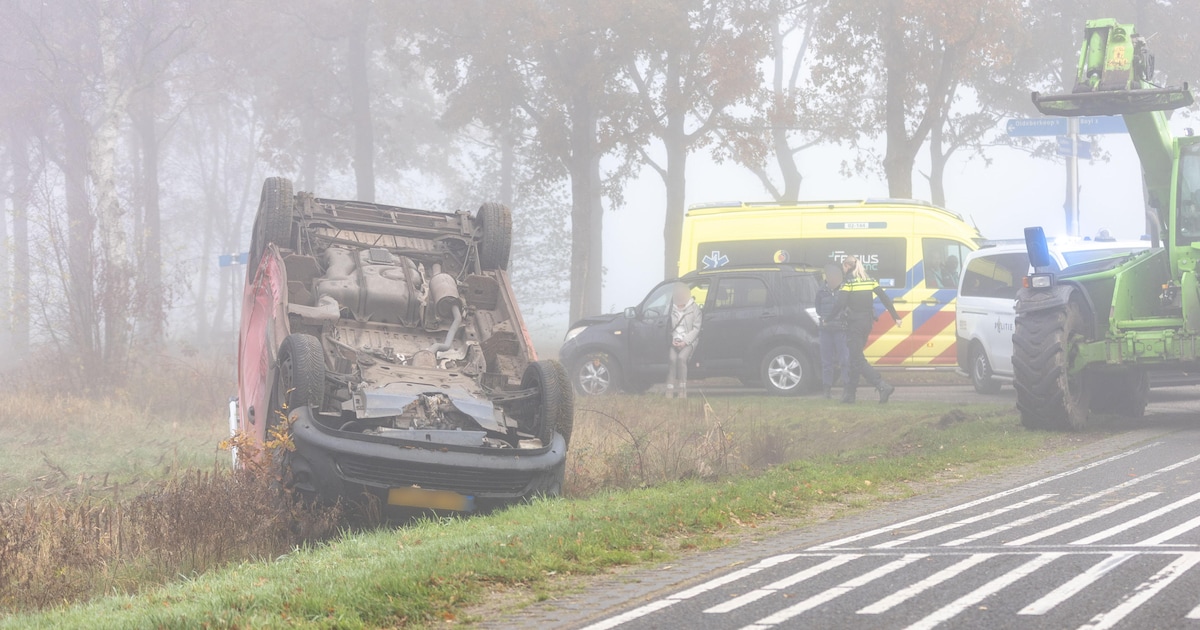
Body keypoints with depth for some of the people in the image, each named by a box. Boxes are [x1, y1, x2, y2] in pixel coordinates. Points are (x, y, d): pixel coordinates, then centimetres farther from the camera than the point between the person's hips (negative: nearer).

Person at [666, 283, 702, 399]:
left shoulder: (694, 308, 3)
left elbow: (696, 328, -1)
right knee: (672, 358, -29)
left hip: (688, 341, -1)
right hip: (673, 340, 1)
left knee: (681, 357, -31)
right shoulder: (671, 308, 7)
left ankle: (682, 389, -25)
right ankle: (670, 389, -28)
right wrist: (672, 340, -9)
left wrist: (685, 342, -11)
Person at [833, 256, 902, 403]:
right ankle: (849, 393, 20)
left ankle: (883, 386, -20)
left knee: (857, 359, -6)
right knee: (855, 357, 16)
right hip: (868, 322, 8)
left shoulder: (848, 282, -9)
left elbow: (839, 304, -19)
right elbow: (885, 299, 7)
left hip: (854, 323, -8)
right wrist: (896, 318, 9)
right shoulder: (870, 281, 10)